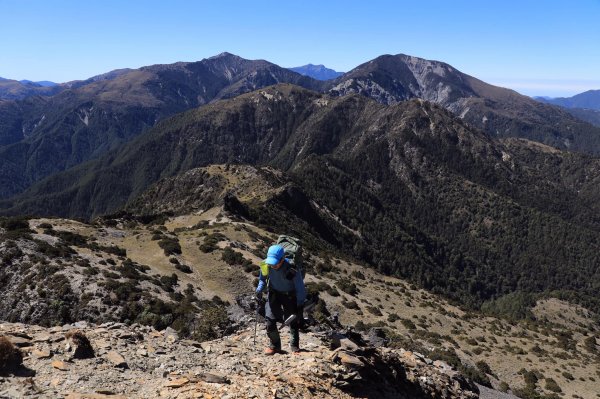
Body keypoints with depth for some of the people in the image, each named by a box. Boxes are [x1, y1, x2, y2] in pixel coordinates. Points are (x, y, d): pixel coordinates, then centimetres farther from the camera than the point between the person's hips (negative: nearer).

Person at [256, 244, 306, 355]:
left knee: (293, 322, 4)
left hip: (290, 295, -3)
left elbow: (300, 289, -21)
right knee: (270, 320, -3)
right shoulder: (266, 265, -25)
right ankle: (274, 345, 20)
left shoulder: (292, 270, -35)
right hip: (274, 293, 3)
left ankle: (294, 347, 27)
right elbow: (262, 278, 0)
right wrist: (260, 289, -18)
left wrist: (299, 307, -20)